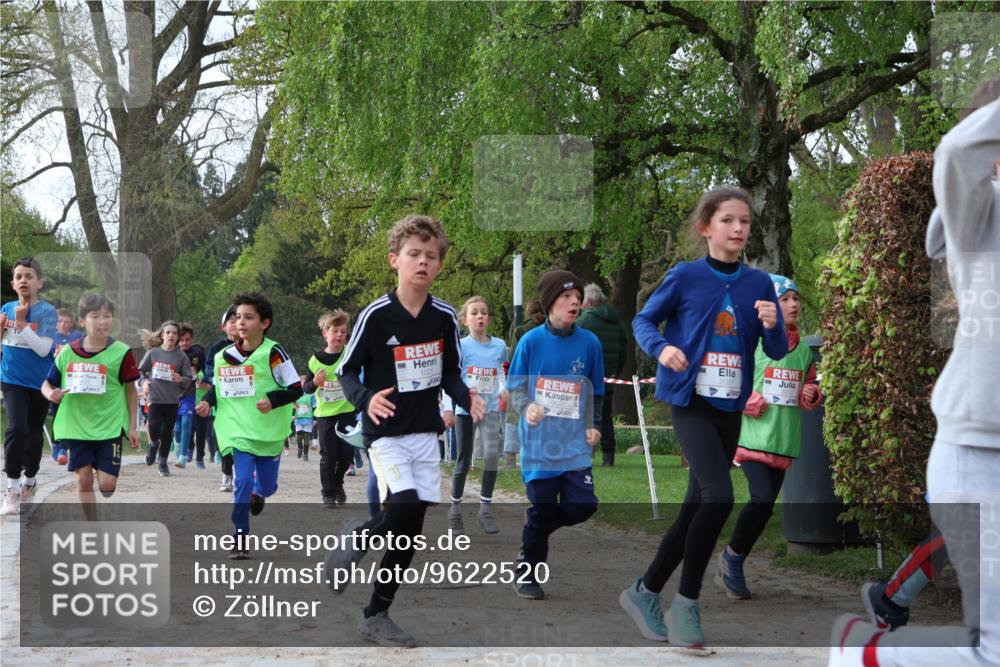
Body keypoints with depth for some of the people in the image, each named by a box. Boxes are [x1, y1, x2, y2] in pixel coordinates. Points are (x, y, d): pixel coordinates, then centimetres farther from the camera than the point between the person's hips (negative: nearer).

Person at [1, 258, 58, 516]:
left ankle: (29, 481, 35)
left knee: (34, 434, 13)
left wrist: (21, 322, -22)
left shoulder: (47, 311, -11)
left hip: (39, 383, -1)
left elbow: (43, 349, -20)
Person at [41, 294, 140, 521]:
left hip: (110, 426, -2)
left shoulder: (121, 352, -6)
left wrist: (132, 427, 1)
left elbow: (131, 391, 2)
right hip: (77, 426, 2)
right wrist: (51, 394, -15)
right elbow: (47, 384, 9)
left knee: (107, 482, -8)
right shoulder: (68, 352, 0)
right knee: (83, 478, 3)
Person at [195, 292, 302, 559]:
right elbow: (218, 386, 15)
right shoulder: (225, 356, -1)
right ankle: (240, 539, -2)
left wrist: (272, 400, -24)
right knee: (243, 481, -13)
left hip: (270, 432, -1)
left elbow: (296, 389, -9)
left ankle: (257, 494, 50)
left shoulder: (273, 353, -12)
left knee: (267, 485, 11)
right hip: (239, 430, 1)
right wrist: (208, 401, -4)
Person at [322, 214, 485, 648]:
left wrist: (468, 399, -9)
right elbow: (346, 371, -6)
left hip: (426, 433, 5)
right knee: (405, 510, -27)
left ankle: (376, 615, 20)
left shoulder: (444, 317, -1)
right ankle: (357, 537, 5)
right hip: (386, 433, -4)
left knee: (408, 534, 5)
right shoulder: (376, 315, -13)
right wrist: (365, 400, -25)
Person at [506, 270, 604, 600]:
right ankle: (526, 573, 20)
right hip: (539, 442, -2)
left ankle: (536, 529, 23)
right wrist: (526, 408, -18)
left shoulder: (589, 342, 3)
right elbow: (515, 386, 1)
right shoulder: (531, 341, -4)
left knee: (582, 505, -8)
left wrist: (594, 425, 5)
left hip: (575, 442, 3)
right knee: (541, 509, 0)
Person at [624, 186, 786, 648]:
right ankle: (687, 602, -6)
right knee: (719, 496, -21)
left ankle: (644, 592, 26)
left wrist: (772, 326, -16)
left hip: (731, 407, 5)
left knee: (695, 507, 10)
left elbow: (777, 351, 6)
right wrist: (661, 347, -18)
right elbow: (643, 320, 2)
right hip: (690, 401, -5)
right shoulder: (685, 276, -7)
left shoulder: (759, 284, 3)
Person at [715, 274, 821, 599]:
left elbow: (810, 388, 24)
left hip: (784, 442, 6)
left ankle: (731, 570, 19)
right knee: (762, 498, -22)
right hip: (753, 436, -6)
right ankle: (732, 555, 0)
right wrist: (749, 402, -14)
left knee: (765, 506, 5)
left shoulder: (803, 351, 11)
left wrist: (812, 396, 2)